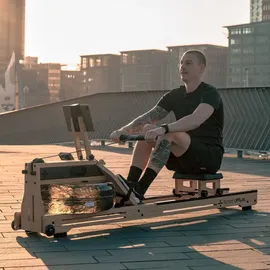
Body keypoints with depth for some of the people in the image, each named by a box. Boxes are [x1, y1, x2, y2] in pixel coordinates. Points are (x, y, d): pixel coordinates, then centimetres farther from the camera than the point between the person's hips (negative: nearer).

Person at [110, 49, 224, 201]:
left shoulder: (210, 94, -12)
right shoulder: (175, 95, 10)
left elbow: (196, 120, -33)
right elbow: (148, 118, 1)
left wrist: (164, 129, -47)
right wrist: (124, 130, -18)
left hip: (210, 156, -7)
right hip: (185, 159, 7)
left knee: (168, 134, -32)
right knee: (147, 129, -9)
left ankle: (138, 191, -38)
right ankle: (130, 185, -17)